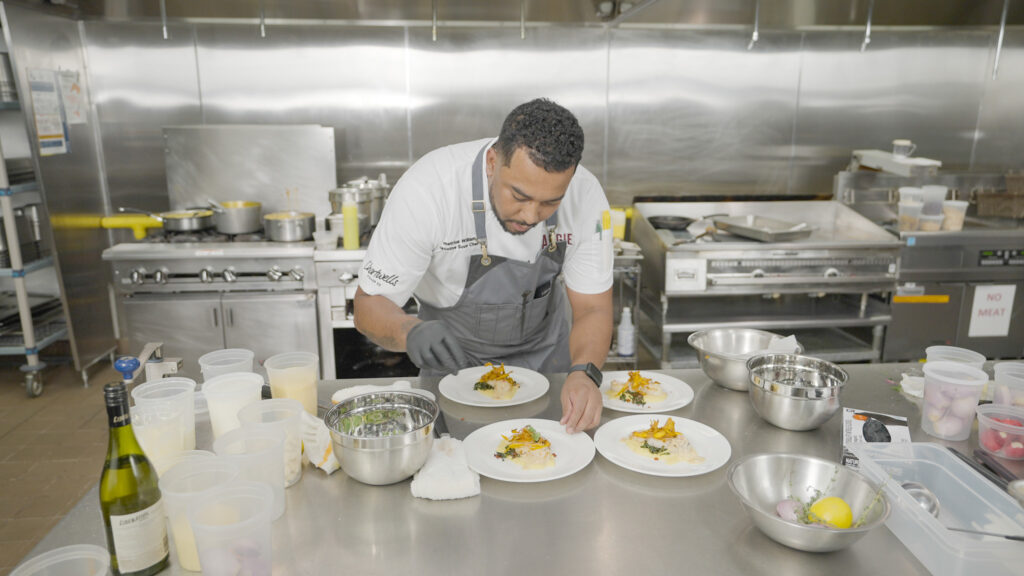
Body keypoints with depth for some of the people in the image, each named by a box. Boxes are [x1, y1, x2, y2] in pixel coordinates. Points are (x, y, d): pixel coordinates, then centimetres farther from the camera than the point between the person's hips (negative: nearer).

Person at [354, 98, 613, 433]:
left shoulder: (585, 196, -24)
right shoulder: (427, 191, -33)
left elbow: (593, 309, -17)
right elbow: (369, 305, -25)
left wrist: (584, 372, -38)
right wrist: (411, 332, -48)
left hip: (544, 352, 2)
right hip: (454, 355, -2)